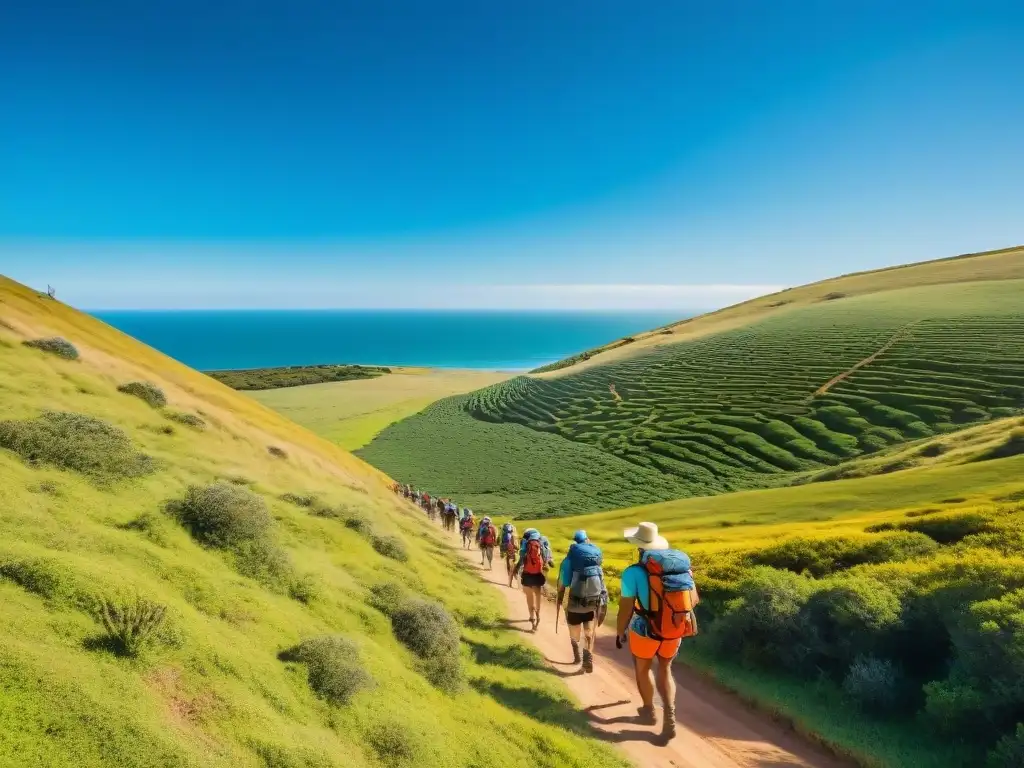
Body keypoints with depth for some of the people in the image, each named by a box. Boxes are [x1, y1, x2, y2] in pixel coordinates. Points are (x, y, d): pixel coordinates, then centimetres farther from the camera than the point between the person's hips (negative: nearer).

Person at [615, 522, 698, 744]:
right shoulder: (681, 564, -4)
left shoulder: (633, 572, -19)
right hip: (674, 634, 4)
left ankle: (649, 711, 42)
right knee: (665, 670, 25)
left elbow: (625, 610, -15)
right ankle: (670, 716, 7)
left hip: (645, 632, -3)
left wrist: (619, 633, 2)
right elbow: (694, 599, 4)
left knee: (642, 669, 25)